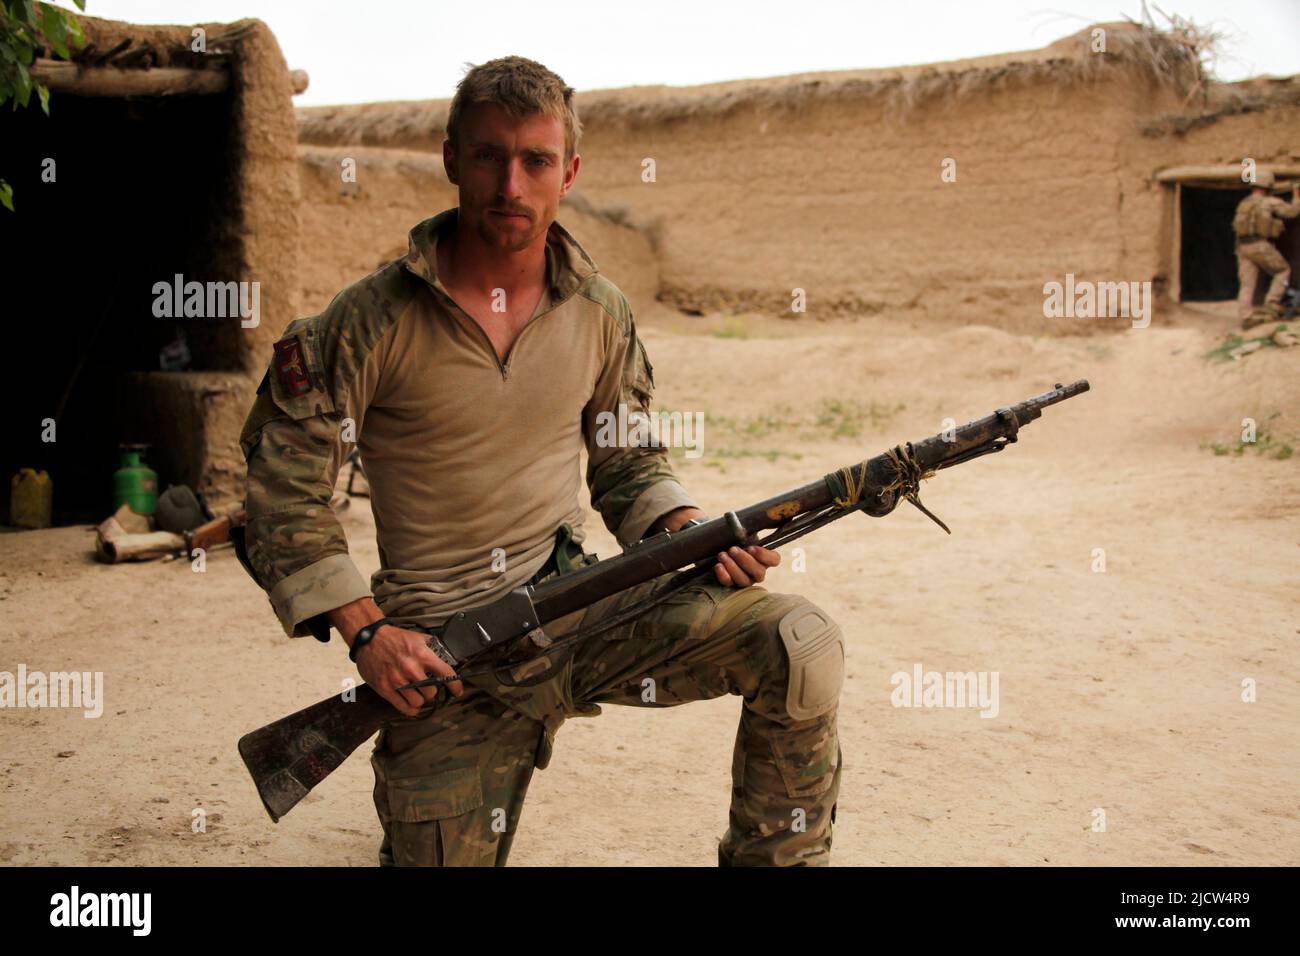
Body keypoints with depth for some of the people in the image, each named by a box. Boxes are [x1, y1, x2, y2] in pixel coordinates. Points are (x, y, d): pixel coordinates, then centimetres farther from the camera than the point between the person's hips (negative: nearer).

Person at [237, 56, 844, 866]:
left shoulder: (600, 313, 2)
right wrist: (365, 630, -14)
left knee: (803, 646, -18)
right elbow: (286, 490, -6)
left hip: (580, 603, 3)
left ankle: (773, 859, 3)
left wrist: (697, 533, -7)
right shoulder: (372, 323, -10)